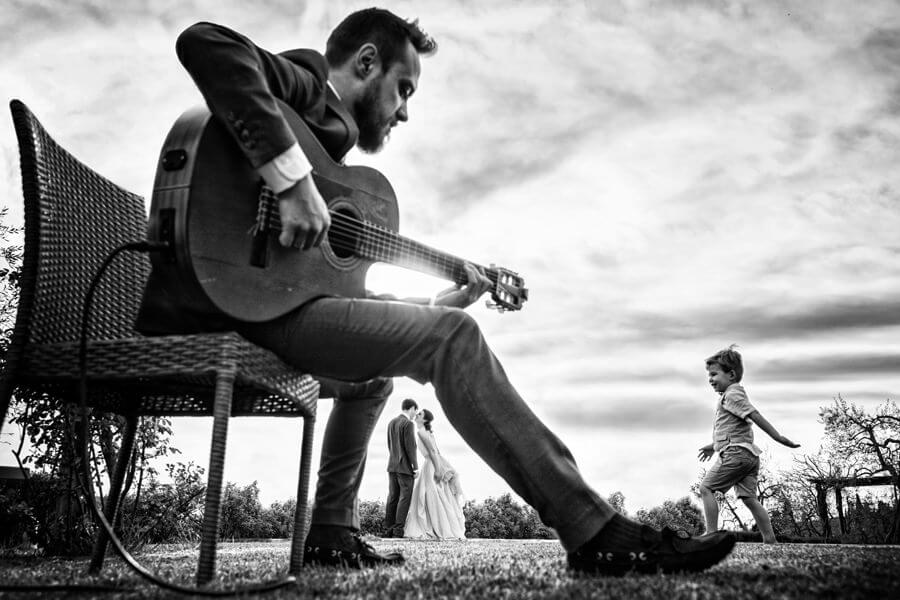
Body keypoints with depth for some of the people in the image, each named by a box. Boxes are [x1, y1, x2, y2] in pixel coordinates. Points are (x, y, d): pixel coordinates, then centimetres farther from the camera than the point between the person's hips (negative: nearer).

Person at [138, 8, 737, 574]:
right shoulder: (303, 80, 2)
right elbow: (204, 41, -23)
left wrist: (438, 303, 19)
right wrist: (293, 179, -30)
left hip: (262, 297, 10)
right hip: (225, 301, -10)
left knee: (374, 370, 30)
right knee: (451, 337, -19)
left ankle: (332, 535, 25)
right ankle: (597, 533, -18)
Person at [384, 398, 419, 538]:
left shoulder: (391, 422, 12)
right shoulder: (408, 424, -12)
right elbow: (410, 447, -16)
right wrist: (416, 467, -11)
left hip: (392, 466, 7)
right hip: (405, 467, -7)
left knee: (392, 497, 8)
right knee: (405, 497, -3)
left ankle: (388, 530, 7)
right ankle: (398, 530, -7)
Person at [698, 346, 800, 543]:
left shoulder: (731, 395, -9)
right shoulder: (736, 394, 23)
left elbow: (756, 416, -16)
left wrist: (779, 438, -20)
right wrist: (714, 445, 38)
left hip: (735, 453, -10)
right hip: (749, 455, 10)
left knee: (706, 488, -4)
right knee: (749, 498, 6)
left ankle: (711, 533, -7)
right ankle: (770, 540, 4)